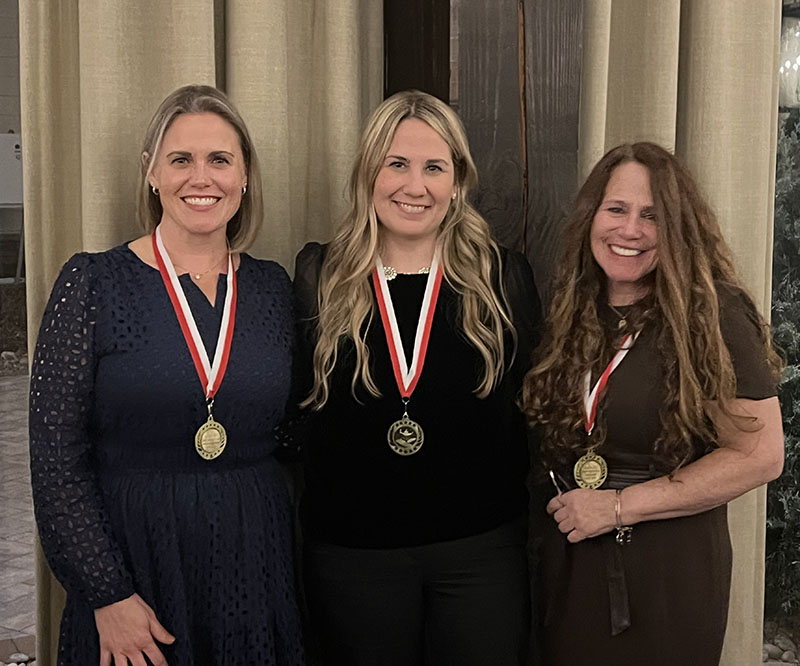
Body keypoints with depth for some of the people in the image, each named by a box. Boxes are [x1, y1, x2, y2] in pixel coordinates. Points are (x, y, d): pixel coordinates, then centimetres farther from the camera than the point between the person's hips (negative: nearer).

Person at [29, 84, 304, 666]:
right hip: (131, 559, -3)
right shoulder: (94, 283, -7)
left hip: (255, 561, 3)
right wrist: (108, 595, -12)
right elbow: (56, 458, -8)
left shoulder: (273, 288, 3)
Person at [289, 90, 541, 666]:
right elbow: (291, 408, 6)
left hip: (482, 551, 0)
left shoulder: (504, 278, 0)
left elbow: (532, 405, 5)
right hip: (349, 550, 0)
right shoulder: (318, 277, 0)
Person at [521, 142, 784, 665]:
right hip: (570, 562, 5)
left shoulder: (712, 317, -13)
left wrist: (620, 506, -17)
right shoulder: (573, 316, 4)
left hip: (670, 572, -5)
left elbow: (760, 456, -16)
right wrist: (562, 495, -2)